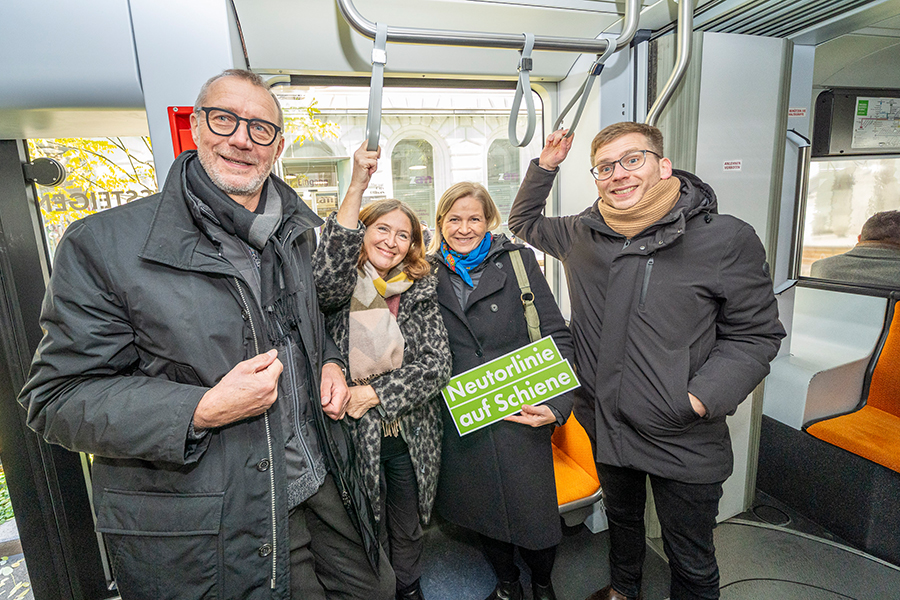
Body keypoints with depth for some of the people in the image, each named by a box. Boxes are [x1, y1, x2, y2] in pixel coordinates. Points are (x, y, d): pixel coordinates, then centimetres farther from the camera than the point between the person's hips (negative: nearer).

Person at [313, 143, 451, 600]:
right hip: (354, 438, -2)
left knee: (408, 533, 23)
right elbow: (325, 275, -33)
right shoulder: (341, 287, -7)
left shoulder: (422, 291, 0)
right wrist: (356, 189, -38)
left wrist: (377, 393, -19)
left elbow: (438, 364, -8)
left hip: (412, 438, 3)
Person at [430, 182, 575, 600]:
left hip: (520, 414, -2)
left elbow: (556, 337, -7)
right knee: (482, 509, 19)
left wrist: (555, 404, -16)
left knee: (533, 513, 10)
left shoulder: (517, 260, -5)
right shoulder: (430, 273, 3)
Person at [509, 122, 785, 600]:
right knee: (621, 517, 30)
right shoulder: (581, 234, -3)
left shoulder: (727, 239, -14)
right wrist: (544, 167, 2)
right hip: (605, 425, 4)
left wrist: (702, 397, -21)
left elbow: (755, 334, -7)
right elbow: (523, 224, 15)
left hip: (683, 440, -3)